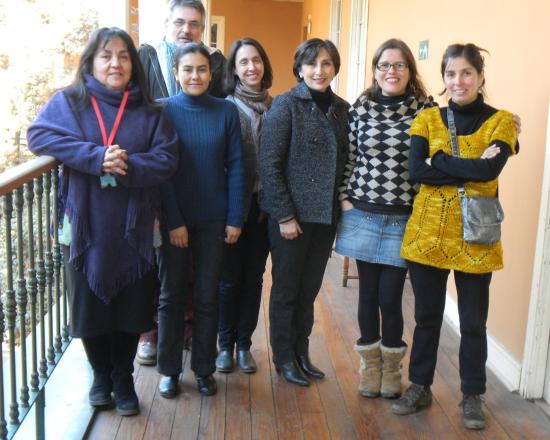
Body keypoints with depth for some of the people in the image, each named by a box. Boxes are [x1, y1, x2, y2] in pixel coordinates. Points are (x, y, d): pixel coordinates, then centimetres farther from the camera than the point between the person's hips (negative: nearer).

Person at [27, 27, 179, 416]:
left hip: (133, 230, 1)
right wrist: (96, 158, -25)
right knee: (90, 307, 10)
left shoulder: (148, 111, 5)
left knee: (130, 309, 9)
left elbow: (167, 158, -5)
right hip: (85, 228, -1)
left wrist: (128, 166, -23)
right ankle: (101, 375, 33)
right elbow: (39, 135, -14)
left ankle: (123, 379, 29)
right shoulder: (68, 102, 2)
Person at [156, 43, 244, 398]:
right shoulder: (163, 111, -4)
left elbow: (235, 167, -1)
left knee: (208, 296, 10)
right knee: (172, 295, 9)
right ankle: (169, 369, 22)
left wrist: (234, 219, -5)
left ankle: (204, 368, 24)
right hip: (174, 219, -1)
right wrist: (173, 221, -12)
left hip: (214, 218, 1)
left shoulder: (227, 112, 0)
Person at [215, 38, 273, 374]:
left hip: (264, 204, 3)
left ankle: (244, 344, 24)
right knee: (230, 276, 6)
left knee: (254, 275, 10)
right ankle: (226, 344, 21)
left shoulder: (275, 107, 6)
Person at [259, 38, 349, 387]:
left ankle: (301, 351, 31)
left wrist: (343, 205, 4)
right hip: (291, 215, -5)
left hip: (326, 215, 5)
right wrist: (284, 215, -14)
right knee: (286, 288, 9)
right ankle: (284, 357, 25)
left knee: (310, 288, 15)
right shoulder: (286, 105, -9)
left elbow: (345, 162, 12)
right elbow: (269, 165, -12)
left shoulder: (342, 109, 7)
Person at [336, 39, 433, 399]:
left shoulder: (426, 108, -2)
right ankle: (370, 363, 29)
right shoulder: (361, 108, 2)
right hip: (363, 216, 1)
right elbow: (347, 158, 6)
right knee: (369, 293, 10)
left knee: (391, 297, 1)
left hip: (405, 219, -1)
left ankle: (391, 366, 24)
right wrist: (345, 199, 1)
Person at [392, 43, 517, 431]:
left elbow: (490, 170, -20)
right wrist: (470, 170, -17)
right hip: (428, 232, 2)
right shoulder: (428, 119, 3)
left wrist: (439, 160, -13)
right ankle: (420, 387, 29)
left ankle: (472, 396, 26)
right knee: (427, 316, 13)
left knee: (473, 322, 9)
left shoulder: (501, 121, -2)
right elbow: (415, 171, -12)